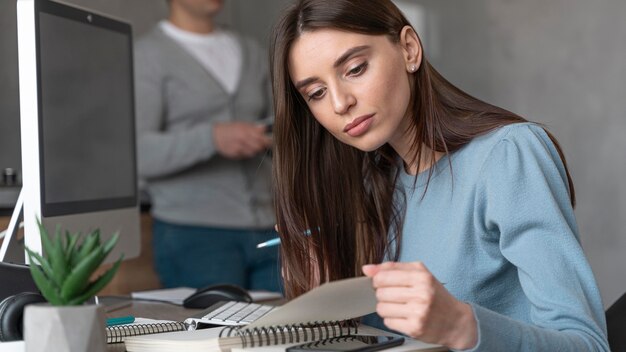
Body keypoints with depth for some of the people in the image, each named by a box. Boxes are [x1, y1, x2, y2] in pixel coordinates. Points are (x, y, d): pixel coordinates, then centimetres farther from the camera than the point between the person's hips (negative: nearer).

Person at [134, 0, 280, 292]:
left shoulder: (252, 53, 18)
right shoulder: (148, 55, 0)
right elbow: (136, 152, -12)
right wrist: (211, 138, -25)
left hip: (268, 232, 5)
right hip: (193, 233, -5)